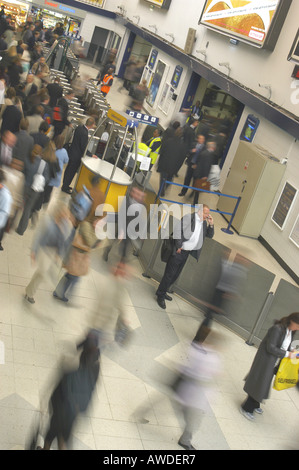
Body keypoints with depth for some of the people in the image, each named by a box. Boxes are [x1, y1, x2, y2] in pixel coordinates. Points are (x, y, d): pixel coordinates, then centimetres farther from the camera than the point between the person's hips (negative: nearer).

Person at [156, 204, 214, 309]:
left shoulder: (204, 223, 10)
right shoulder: (189, 217, -12)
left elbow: (210, 235, 17)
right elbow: (177, 229, -17)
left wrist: (211, 224, -1)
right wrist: (178, 246, -18)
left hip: (186, 253, 8)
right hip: (178, 252, -8)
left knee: (176, 275, 15)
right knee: (169, 274, -4)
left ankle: (163, 292, 31)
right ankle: (160, 296, 8)